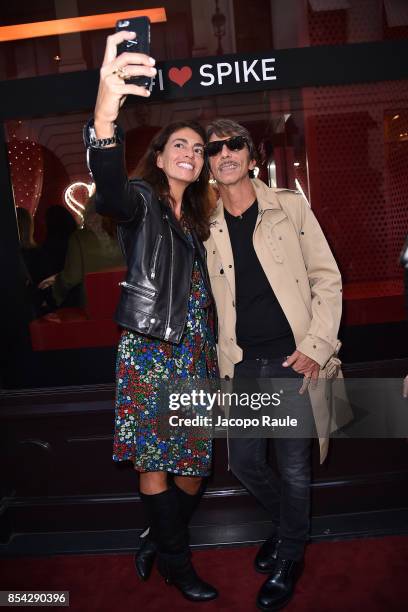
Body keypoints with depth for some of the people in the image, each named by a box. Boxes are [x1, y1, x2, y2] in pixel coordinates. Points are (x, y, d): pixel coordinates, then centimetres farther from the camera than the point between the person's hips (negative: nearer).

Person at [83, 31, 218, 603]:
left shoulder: (197, 215, 16)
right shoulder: (143, 201, -3)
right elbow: (111, 193, -29)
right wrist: (104, 120, -48)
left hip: (195, 352, 6)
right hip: (150, 350, -6)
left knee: (192, 465, 10)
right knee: (153, 460, 4)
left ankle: (161, 540, 36)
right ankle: (176, 563, 25)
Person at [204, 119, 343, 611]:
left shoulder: (289, 207, 0)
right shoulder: (206, 226, 5)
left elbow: (327, 279, 0)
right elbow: (211, 299, 11)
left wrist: (316, 346, -10)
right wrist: (222, 365, 6)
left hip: (293, 361, -2)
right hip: (243, 366, 3)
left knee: (293, 467, 6)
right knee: (244, 461, 11)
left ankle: (289, 557, 33)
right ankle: (285, 522, 43)